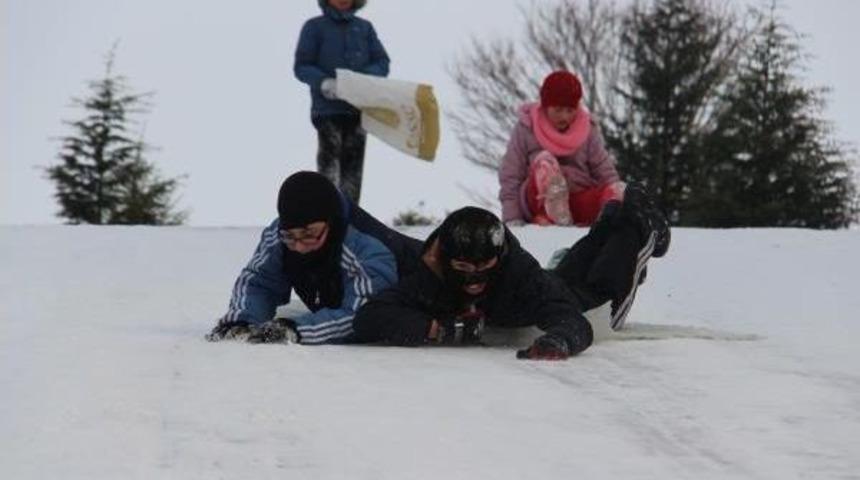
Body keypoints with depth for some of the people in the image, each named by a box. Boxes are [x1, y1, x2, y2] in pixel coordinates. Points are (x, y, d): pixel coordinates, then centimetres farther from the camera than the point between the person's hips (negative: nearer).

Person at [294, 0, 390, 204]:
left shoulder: (364, 28, 14)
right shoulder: (314, 27, 6)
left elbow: (382, 63, 10)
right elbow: (301, 67, 2)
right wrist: (323, 82, -17)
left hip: (358, 108, 3)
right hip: (327, 108, -3)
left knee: (353, 163, 3)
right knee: (329, 157, -14)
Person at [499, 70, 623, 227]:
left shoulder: (588, 130, 9)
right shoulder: (526, 130, 2)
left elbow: (605, 171, 2)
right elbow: (510, 177, -2)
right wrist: (512, 219, -12)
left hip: (579, 200, 3)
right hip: (538, 201, -2)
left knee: (619, 188, -24)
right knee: (545, 160, -31)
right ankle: (561, 221, -43)